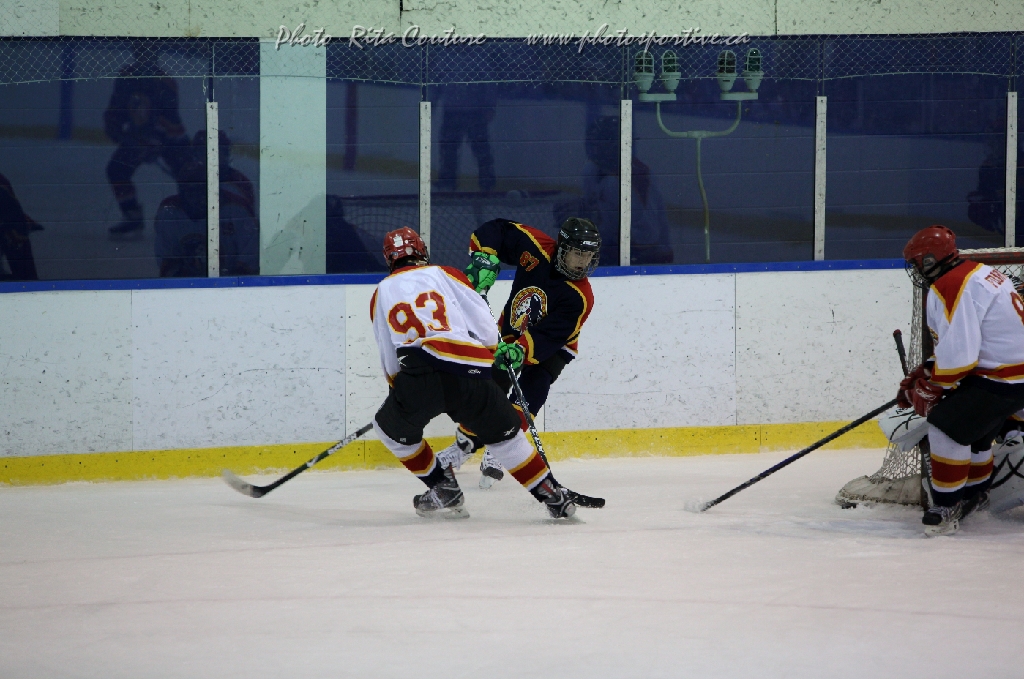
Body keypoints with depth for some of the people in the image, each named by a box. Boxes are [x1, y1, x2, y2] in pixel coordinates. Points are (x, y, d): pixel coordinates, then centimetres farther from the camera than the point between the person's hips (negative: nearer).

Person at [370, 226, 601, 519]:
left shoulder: (381, 294, 21)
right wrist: (495, 354, 30)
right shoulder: (445, 275, 17)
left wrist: (399, 391, 39)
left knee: (391, 427, 27)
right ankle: (553, 495, 16)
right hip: (471, 372, 1)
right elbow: (484, 325, 10)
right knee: (505, 432, 20)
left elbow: (389, 360, 23)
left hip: (418, 377, -1)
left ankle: (444, 490, 24)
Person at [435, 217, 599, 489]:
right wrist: (484, 258, -30)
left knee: (527, 397, -22)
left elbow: (546, 337, -37)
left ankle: (497, 456, -11)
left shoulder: (580, 297, -31)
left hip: (552, 347, -3)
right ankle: (464, 444, 26)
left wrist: (521, 350, -53)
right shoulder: (537, 247, -23)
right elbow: (496, 230, -12)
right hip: (510, 332, 3)